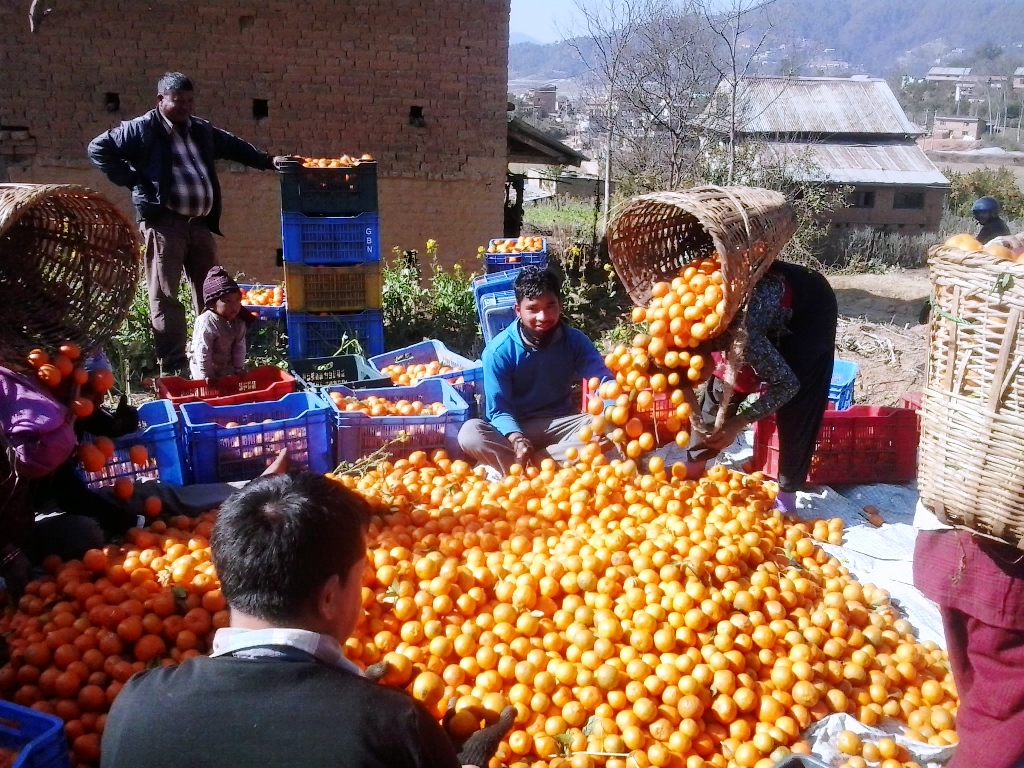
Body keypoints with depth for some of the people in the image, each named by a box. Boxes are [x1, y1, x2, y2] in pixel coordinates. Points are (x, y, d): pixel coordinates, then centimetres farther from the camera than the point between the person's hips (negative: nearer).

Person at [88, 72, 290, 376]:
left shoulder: (202, 130, 17)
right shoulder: (142, 129, 0)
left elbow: (234, 146, 31)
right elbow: (98, 148, 0)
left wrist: (268, 160, 21)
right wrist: (132, 180, -5)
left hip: (200, 223, 6)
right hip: (164, 223, -6)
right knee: (165, 296, -6)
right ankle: (174, 367, -4)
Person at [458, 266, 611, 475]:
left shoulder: (575, 341, -7)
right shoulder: (499, 351, -14)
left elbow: (603, 380, -15)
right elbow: (498, 409, -14)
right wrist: (516, 439, -35)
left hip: (560, 425, 3)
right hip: (515, 427, -2)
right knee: (469, 433, -31)